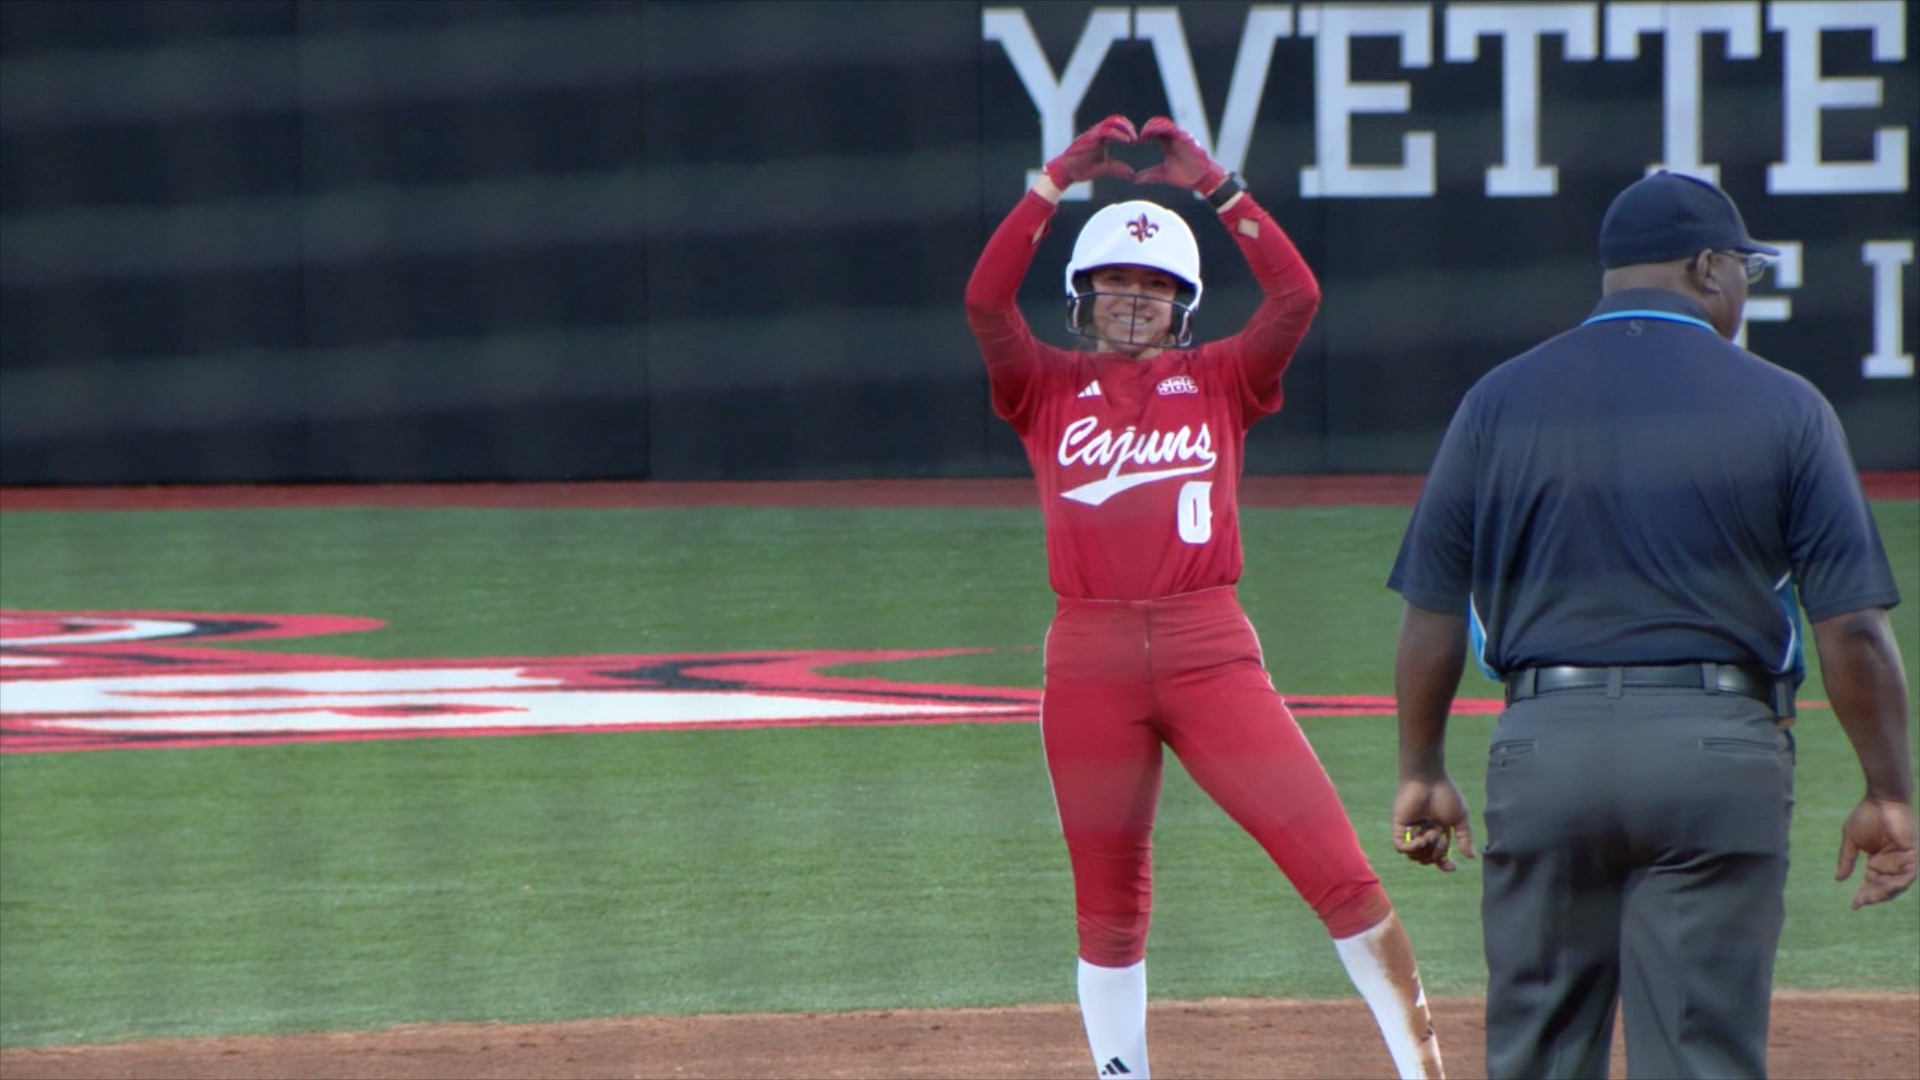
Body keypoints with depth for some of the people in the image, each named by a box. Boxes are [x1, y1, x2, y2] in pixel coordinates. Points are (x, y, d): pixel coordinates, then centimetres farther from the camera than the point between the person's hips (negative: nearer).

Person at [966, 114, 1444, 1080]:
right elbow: (985, 299, -7)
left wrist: (1216, 188, -5)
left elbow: (1297, 295, -4)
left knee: (1337, 868, -8)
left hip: (1212, 654, -1)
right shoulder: (1047, 389, 10)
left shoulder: (1219, 380, 11)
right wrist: (1057, 182, -9)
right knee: (1108, 904, 9)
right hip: (1091, 663, 1)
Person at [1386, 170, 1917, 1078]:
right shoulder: (1783, 407, 0)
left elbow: (1433, 617, 6)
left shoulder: (1499, 401, 6)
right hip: (1721, 754, -2)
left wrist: (1421, 774, 16)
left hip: (1542, 745, 2)